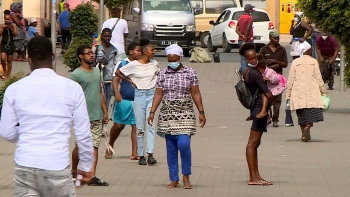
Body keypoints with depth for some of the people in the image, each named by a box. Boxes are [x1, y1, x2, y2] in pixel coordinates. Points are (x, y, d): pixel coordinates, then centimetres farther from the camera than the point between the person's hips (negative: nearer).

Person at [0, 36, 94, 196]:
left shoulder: (14, 89, 1)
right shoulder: (71, 88, -2)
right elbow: (83, 133, 0)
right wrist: (86, 165, 14)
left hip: (25, 166, 1)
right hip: (57, 167, -1)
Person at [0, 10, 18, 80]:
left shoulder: (13, 25, 0)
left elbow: (16, 34, -7)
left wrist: (11, 28, -18)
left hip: (11, 44, 0)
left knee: (9, 60, 7)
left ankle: (8, 75, 16)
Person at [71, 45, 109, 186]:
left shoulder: (96, 72, 14)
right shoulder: (76, 74, -8)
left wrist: (105, 111, 16)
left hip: (97, 116, 6)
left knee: (94, 146, 0)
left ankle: (92, 177, -3)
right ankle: (74, 172, 22)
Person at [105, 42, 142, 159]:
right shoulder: (122, 64, 1)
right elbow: (116, 79, -4)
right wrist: (117, 93, -19)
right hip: (124, 100, -2)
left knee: (136, 126, -3)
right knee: (118, 125, 3)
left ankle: (134, 153, -1)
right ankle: (110, 147, 23)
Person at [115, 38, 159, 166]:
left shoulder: (154, 64, 6)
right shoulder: (133, 65, -4)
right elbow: (118, 72, 6)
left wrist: (155, 84, 13)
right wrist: (130, 81, 4)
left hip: (151, 94, 2)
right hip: (139, 95, -2)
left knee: (150, 125, -10)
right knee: (140, 127, 1)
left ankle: (150, 155, -16)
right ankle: (141, 156, 7)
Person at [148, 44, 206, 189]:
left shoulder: (190, 73, 2)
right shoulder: (162, 74, 6)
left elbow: (195, 94, 4)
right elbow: (158, 94, 6)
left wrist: (201, 112, 0)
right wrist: (152, 112, -1)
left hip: (185, 115, -2)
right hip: (167, 116, 2)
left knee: (183, 143, -17)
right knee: (171, 148, 4)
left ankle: (186, 175, 0)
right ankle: (174, 179, 11)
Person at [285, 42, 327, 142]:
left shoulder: (295, 62, 5)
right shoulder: (313, 61, 0)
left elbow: (290, 80, 4)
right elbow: (318, 78, -1)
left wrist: (288, 95, 9)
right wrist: (323, 91, 7)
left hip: (298, 93, 3)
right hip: (312, 92, -3)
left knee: (302, 115, 11)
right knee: (312, 112, -4)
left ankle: (304, 134, 11)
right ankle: (308, 126, -30)